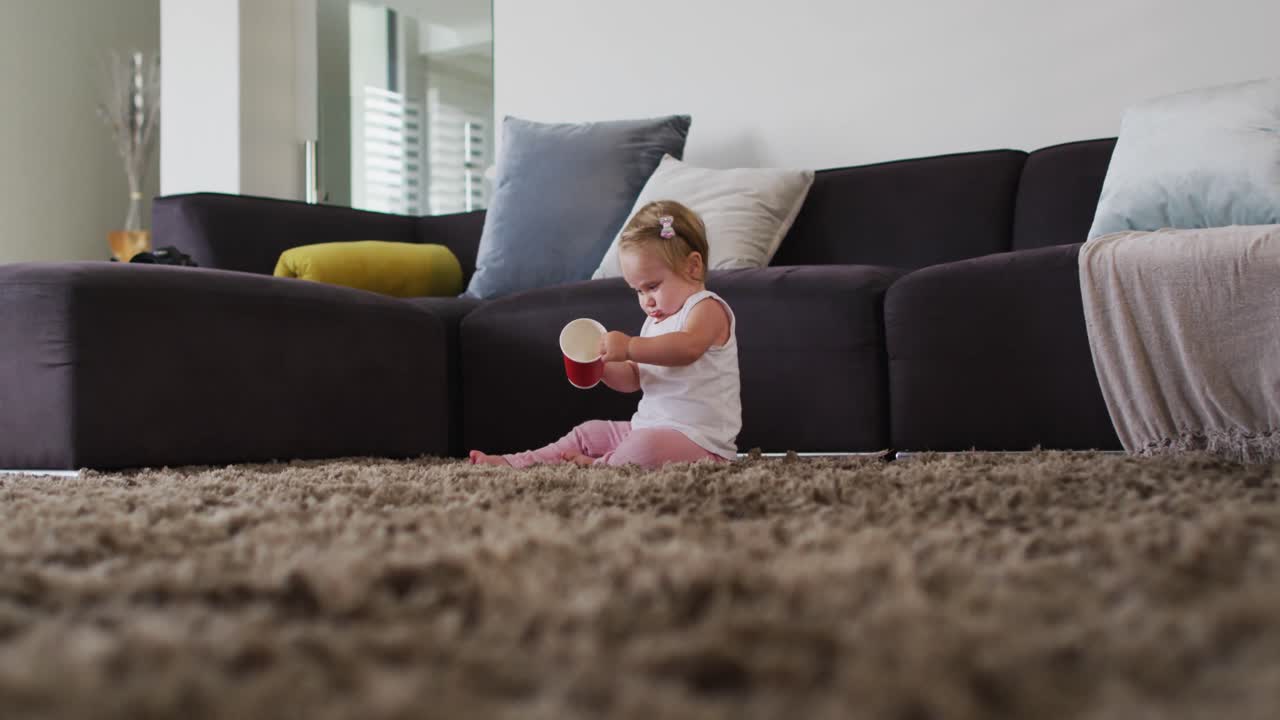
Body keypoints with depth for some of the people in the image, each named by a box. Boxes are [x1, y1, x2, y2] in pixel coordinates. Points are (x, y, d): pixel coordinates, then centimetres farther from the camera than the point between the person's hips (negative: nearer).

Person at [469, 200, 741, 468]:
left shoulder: (707, 308, -10)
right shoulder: (656, 320, 20)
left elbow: (688, 348, -32)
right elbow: (633, 378, 20)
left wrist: (630, 347, -37)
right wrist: (603, 366, -1)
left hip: (698, 437, -10)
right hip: (648, 427, 10)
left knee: (647, 446, -39)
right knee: (588, 432, 16)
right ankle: (516, 463, 15)